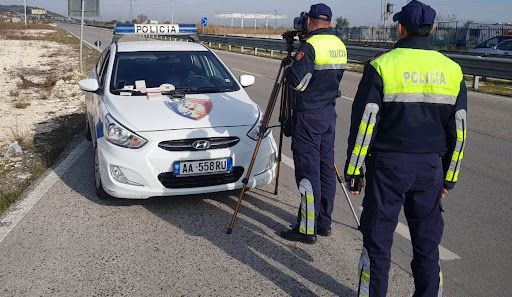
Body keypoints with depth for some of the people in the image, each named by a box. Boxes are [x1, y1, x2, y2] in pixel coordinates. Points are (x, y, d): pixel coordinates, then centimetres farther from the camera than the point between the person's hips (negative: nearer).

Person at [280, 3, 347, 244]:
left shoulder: (310, 45, -15)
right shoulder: (339, 45, 10)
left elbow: (297, 81, -20)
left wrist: (287, 70, -1)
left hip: (308, 116, -8)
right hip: (329, 113, 8)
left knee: (308, 172, -4)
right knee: (326, 168, 12)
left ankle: (307, 229, 2)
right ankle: (324, 222, 22)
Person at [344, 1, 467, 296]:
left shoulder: (382, 66, -8)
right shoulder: (452, 70, 5)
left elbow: (364, 123, -10)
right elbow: (459, 130, 8)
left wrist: (354, 169, -1)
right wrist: (449, 177, 16)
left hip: (388, 166, -4)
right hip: (430, 168, 4)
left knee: (378, 241, 6)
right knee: (427, 243, 14)